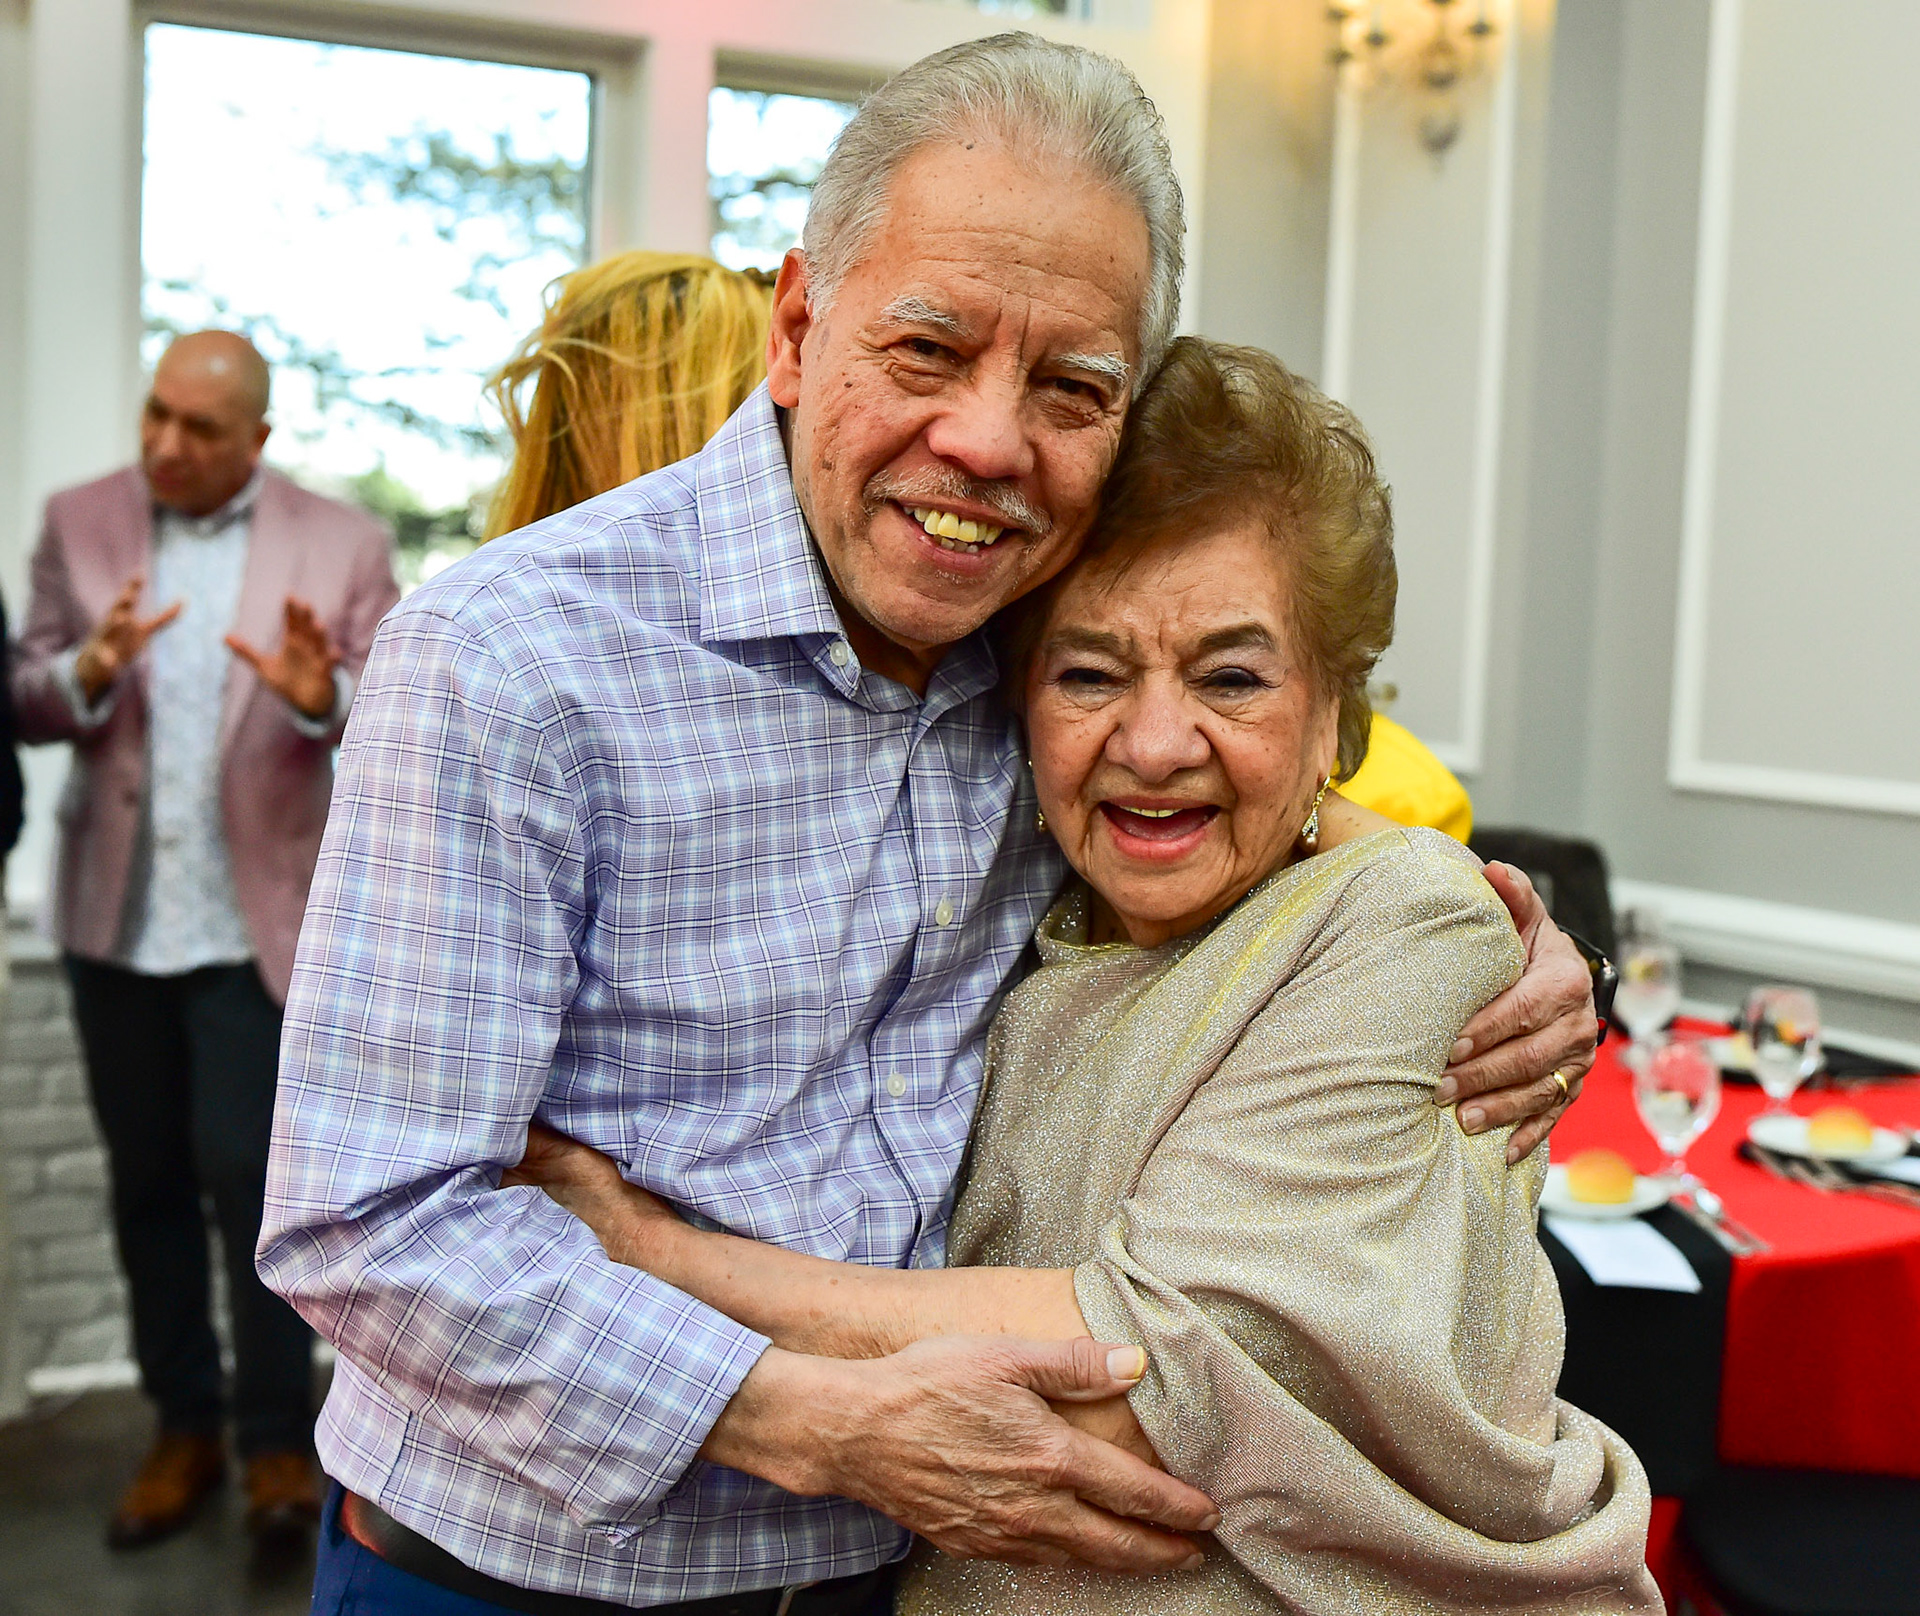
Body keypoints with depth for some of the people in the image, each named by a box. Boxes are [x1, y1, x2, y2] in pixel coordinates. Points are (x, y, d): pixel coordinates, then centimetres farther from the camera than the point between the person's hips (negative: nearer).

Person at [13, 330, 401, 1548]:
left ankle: (280, 1436, 13)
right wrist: (88, 673, -20)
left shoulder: (341, 545, -2)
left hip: (256, 922, -3)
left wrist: (325, 701, -28)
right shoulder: (81, 522, 5)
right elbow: (28, 703, 2)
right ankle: (185, 1426, 27)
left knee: (249, 1172, -4)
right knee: (147, 1179, 12)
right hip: (117, 918, 4)